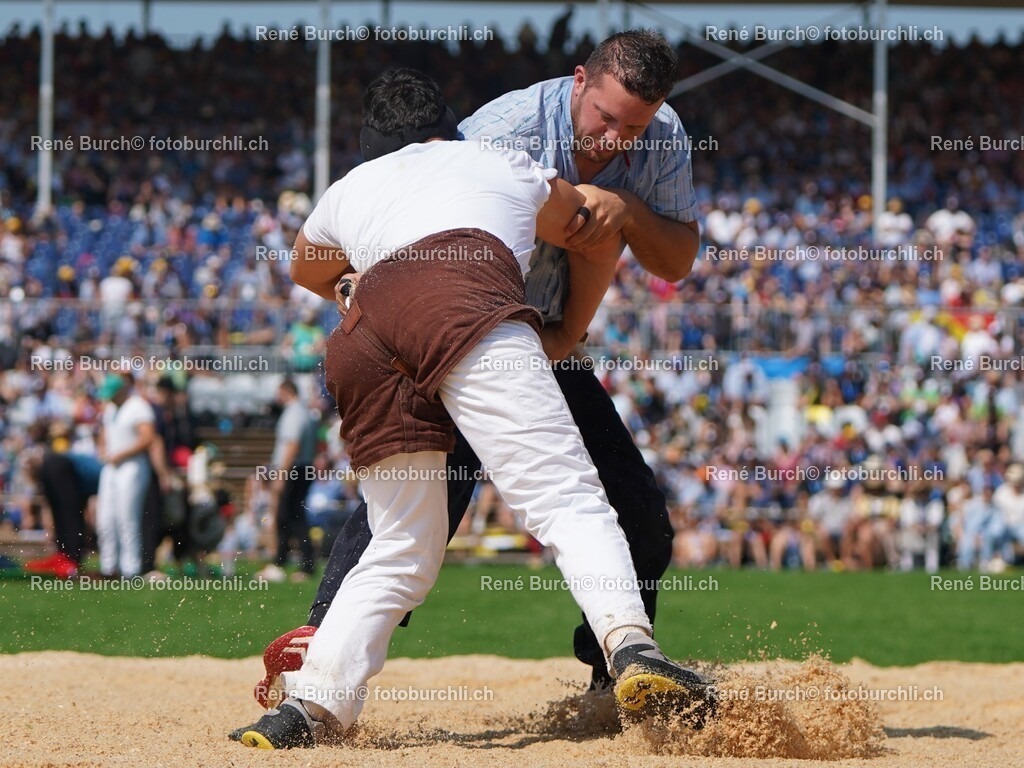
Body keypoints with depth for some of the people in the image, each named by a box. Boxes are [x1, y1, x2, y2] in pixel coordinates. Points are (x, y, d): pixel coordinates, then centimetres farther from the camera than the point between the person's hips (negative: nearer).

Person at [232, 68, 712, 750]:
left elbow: (307, 270, 61)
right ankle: (632, 648, -38)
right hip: (467, 305, -4)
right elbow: (597, 243, 50)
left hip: (359, 337, 4)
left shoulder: (349, 189, 40)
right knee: (565, 494, -17)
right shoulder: (507, 167, 36)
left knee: (403, 552, 15)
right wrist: (566, 339, 61)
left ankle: (315, 700, 2)